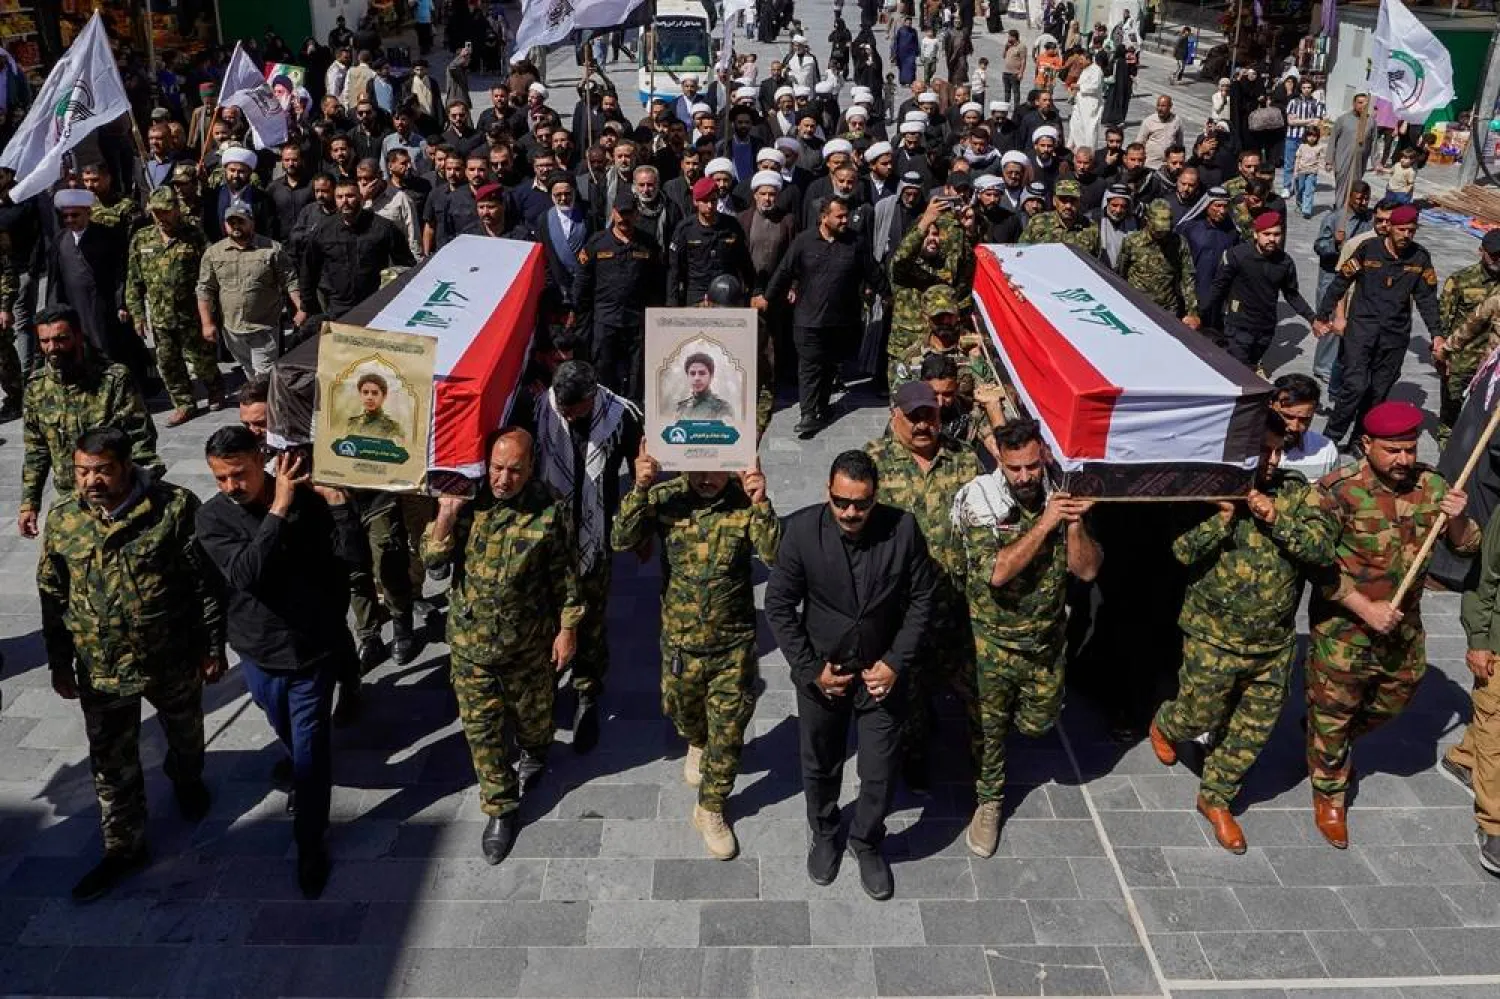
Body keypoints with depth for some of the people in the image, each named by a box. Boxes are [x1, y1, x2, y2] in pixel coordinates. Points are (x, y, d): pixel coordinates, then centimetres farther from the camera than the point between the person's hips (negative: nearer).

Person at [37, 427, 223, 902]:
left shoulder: (176, 507, -18)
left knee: (184, 735, 24)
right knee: (112, 765, 12)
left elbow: (207, 582, -10)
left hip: (173, 660, -2)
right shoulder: (62, 517, -6)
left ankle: (187, 781, 55)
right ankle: (124, 847, 30)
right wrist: (59, 662, 8)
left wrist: (213, 646, -7)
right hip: (100, 668, 2)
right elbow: (53, 596, 5)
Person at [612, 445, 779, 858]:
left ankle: (711, 810, 33)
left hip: (734, 643, -2)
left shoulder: (745, 502, -16)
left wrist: (761, 504, -38)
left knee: (728, 732, 10)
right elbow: (622, 541, -22)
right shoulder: (665, 496, -12)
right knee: (681, 710, 26)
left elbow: (776, 555, -27)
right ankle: (697, 744, 62)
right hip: (680, 639, 2)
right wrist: (640, 489, -33)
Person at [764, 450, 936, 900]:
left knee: (880, 772, 10)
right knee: (819, 765, 20)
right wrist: (810, 668, -12)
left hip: (882, 672, 0)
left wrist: (896, 662, -11)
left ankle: (868, 842, 40)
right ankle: (825, 834, 49)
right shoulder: (801, 530, -20)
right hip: (820, 672, 0)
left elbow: (921, 600, -6)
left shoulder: (903, 529, -18)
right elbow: (779, 605, -10)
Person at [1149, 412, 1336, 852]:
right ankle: (1163, 727, 49)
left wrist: (1276, 519, -25)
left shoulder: (1296, 492, -3)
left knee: (1253, 730, 15)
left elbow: (1324, 549, -15)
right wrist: (1225, 514, -28)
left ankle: (1216, 799, 36)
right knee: (1200, 717, 13)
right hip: (1214, 639, -3)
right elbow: (1181, 552, -20)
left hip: (1275, 643, 3)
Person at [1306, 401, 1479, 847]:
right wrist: (1366, 609, -22)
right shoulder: (1339, 491, -20)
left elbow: (1467, 547, 3)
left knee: (1395, 699, 24)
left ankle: (1329, 744, 51)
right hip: (1343, 627, -5)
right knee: (1332, 713, 9)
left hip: (1404, 627, 5)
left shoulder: (1431, 486, -5)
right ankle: (1329, 795, 31)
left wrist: (1457, 518, -19)